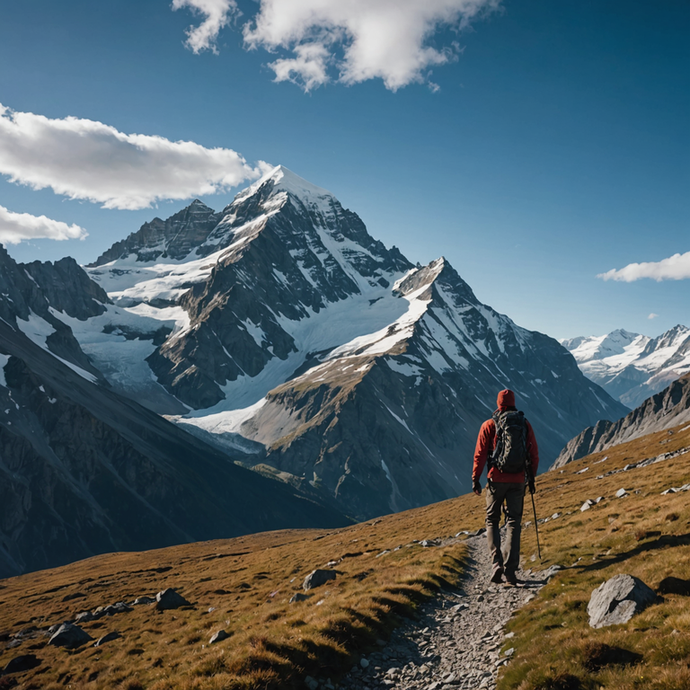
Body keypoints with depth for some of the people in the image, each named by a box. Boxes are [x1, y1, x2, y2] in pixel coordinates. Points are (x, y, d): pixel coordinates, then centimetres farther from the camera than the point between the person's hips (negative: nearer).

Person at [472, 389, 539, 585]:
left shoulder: (489, 425, -2)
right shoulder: (525, 425, 5)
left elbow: (480, 454, -4)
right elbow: (534, 454, 6)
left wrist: (475, 478, 4)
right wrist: (531, 478, 17)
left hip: (496, 479, -2)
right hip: (518, 480, 2)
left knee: (492, 521, 12)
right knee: (514, 523, 9)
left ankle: (497, 562, -5)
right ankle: (511, 570, 3)